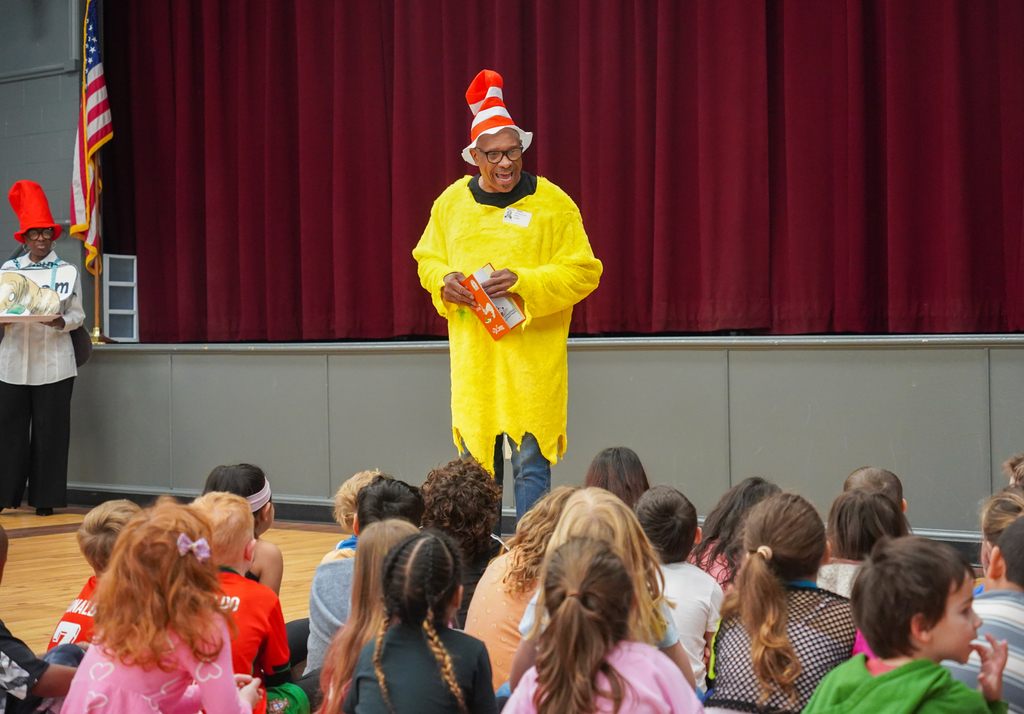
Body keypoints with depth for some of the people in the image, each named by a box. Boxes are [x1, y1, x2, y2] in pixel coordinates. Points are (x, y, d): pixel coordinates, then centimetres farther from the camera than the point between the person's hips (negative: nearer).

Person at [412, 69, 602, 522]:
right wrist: (444, 280, -3)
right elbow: (427, 258, 20)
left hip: (532, 353, -4)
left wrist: (524, 282, -18)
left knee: (530, 460, -3)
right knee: (474, 458, 10)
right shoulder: (452, 201, 8)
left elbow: (583, 272, -5)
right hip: (472, 353, 4)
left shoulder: (552, 203, -4)